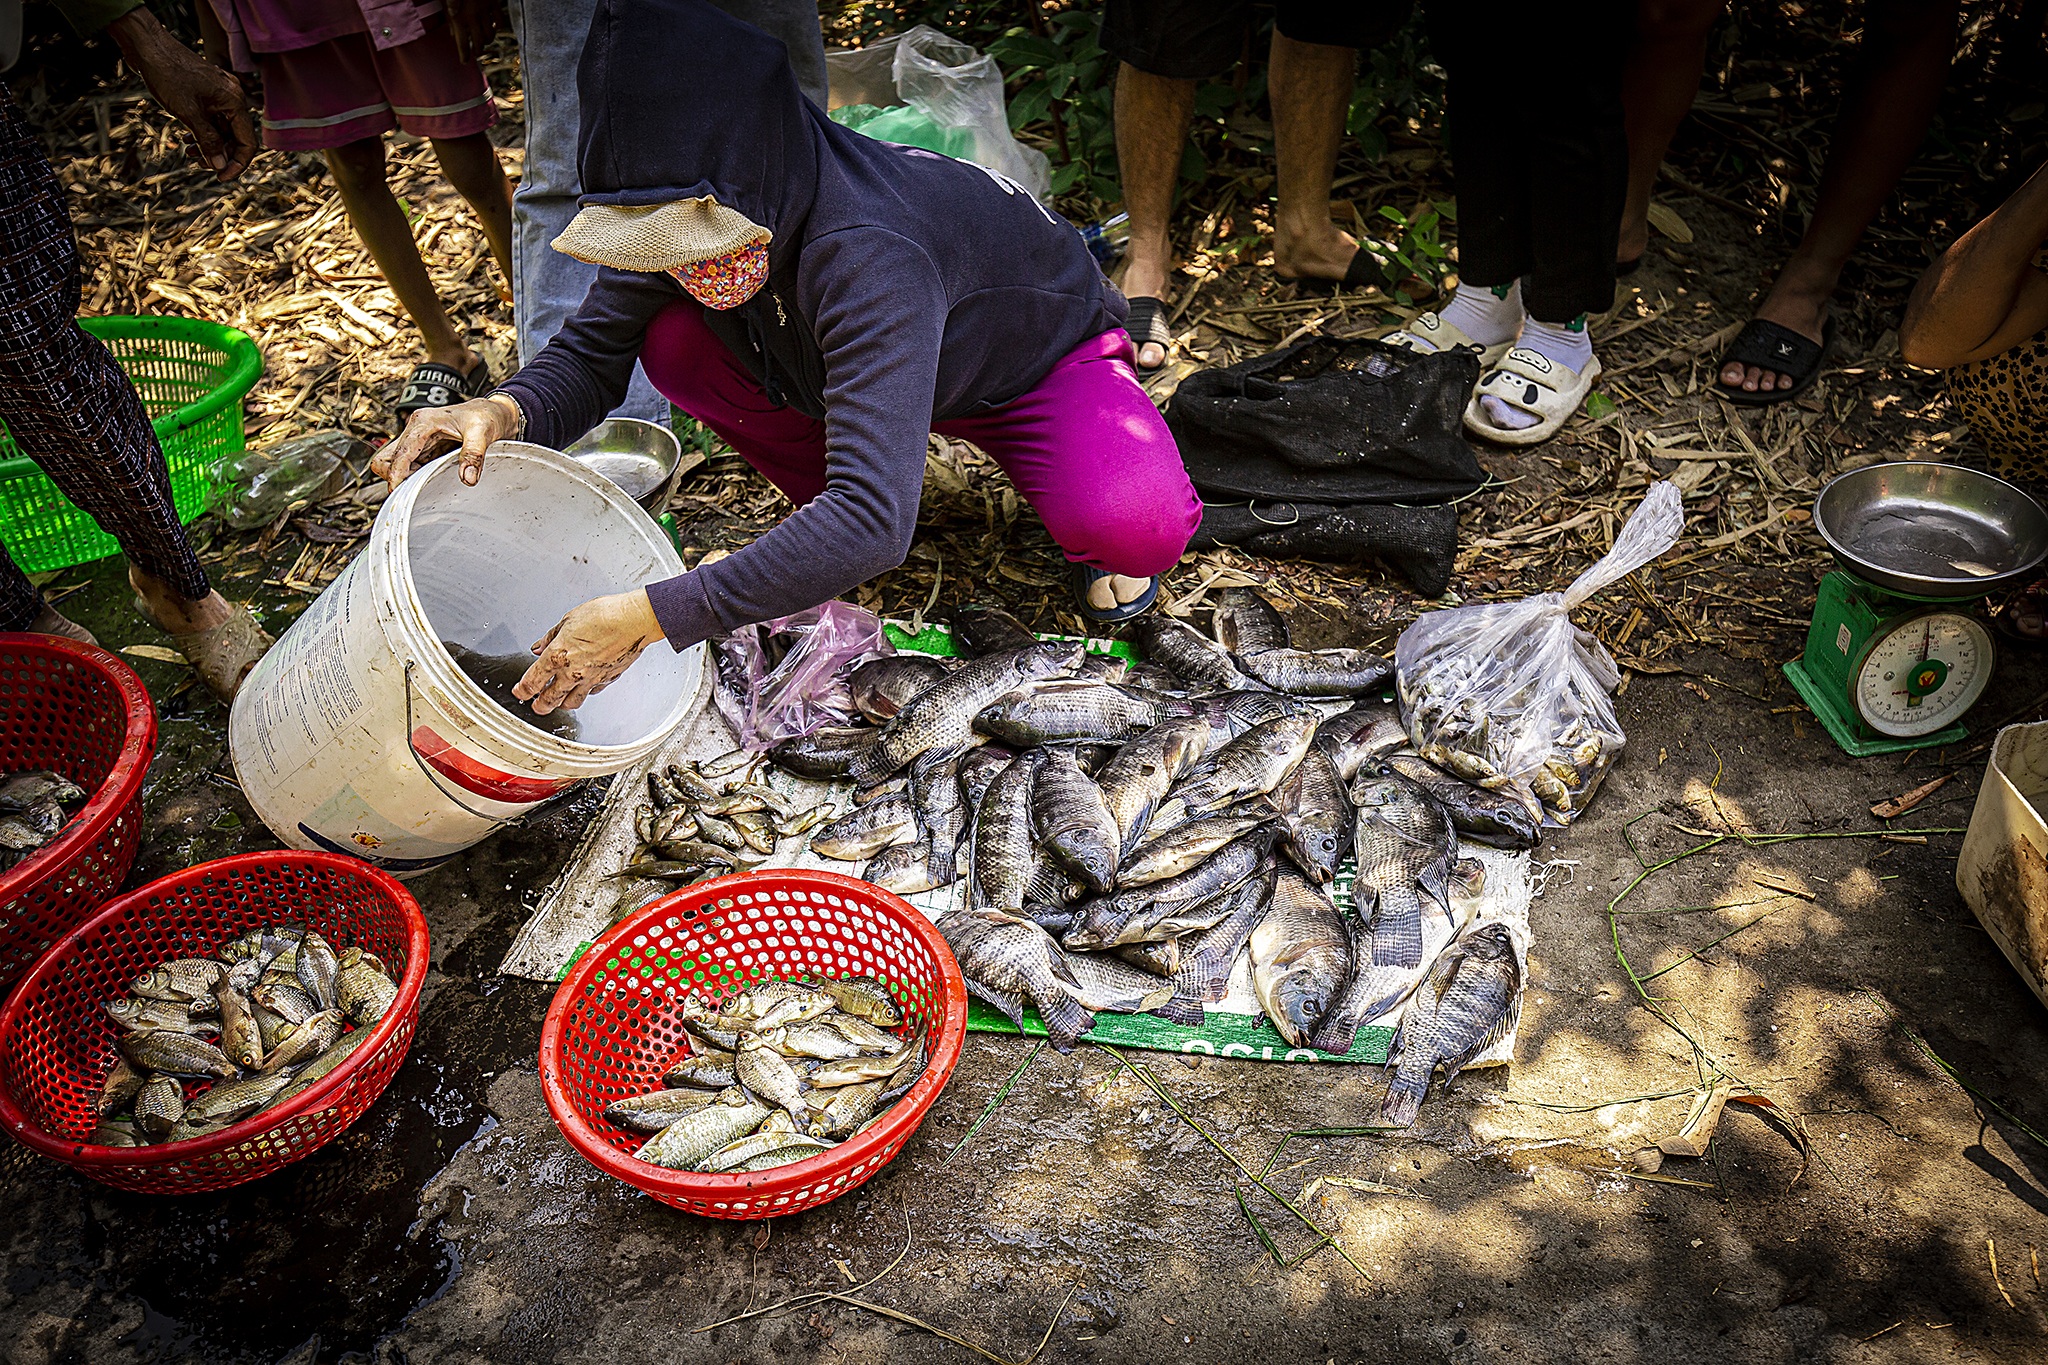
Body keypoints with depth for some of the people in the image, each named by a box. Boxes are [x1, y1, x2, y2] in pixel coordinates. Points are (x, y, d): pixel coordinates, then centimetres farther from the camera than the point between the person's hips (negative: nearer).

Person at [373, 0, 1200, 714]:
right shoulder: (704, 215, -21)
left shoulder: (869, 253, -43)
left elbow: (873, 522, -50)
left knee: (1139, 530, -38)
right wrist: (506, 410, -33)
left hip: (1044, 355, -6)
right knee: (675, 339, -19)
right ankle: (829, 522, 4)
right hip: (868, 358, 6)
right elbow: (590, 353, -9)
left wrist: (656, 615, -50)